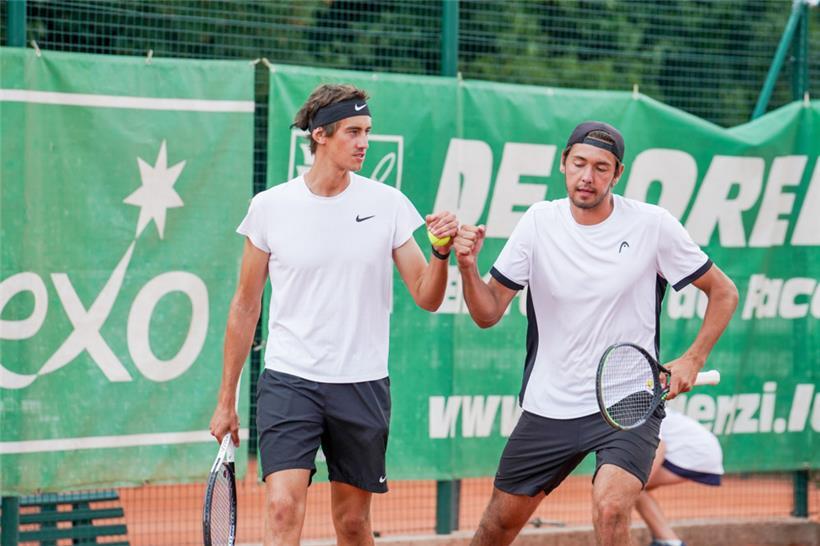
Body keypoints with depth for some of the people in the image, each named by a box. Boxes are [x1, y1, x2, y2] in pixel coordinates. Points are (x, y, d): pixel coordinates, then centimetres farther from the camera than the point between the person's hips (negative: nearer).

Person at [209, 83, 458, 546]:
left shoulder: (388, 204, 1)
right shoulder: (270, 206, 0)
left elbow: (427, 299, 3)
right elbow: (245, 308, 8)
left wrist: (441, 253, -18)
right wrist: (226, 400, 10)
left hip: (363, 386, 2)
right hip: (288, 384, -1)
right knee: (283, 508, -16)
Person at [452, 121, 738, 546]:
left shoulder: (653, 225, -8)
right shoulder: (538, 223, -1)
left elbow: (723, 292, 3)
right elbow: (488, 314, 0)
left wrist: (692, 359, -8)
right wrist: (468, 268, -19)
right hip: (549, 409, 3)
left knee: (610, 510, -28)